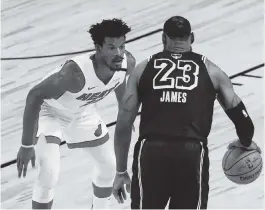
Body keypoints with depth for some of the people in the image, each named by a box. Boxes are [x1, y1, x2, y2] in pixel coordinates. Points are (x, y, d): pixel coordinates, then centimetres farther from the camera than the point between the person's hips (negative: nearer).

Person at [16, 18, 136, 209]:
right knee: (49, 176, -20)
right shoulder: (76, 72, -43)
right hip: (50, 112, -7)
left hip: (82, 112, 7)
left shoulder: (127, 63, -25)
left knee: (109, 166, 14)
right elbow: (35, 96, -34)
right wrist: (27, 145, -32)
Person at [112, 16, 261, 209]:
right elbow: (239, 114, 18)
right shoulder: (210, 70, 17)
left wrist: (121, 172, 19)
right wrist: (246, 143, 39)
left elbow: (124, 124, 13)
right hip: (192, 153, 0)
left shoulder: (143, 69, 17)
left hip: (150, 152, 0)